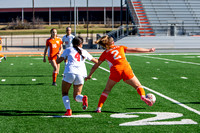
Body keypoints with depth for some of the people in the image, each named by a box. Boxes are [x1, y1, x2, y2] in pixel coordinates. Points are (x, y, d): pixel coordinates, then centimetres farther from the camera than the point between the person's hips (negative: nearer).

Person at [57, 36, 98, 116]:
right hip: (80, 74, 2)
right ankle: (83, 98, -23)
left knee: (64, 93, 13)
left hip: (69, 72, -2)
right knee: (76, 96, 12)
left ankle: (68, 110, -10)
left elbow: (58, 61, 14)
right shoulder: (84, 52, 23)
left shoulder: (69, 49, 16)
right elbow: (96, 61, 33)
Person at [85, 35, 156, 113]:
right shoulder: (120, 48, 20)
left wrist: (89, 75, 35)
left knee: (107, 90, 16)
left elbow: (95, 66, 23)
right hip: (126, 69, 0)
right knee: (138, 86, 13)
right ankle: (142, 96, -18)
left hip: (115, 71, 0)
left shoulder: (105, 53, 17)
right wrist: (148, 50, 32)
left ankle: (99, 108, 6)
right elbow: (135, 50, 23)